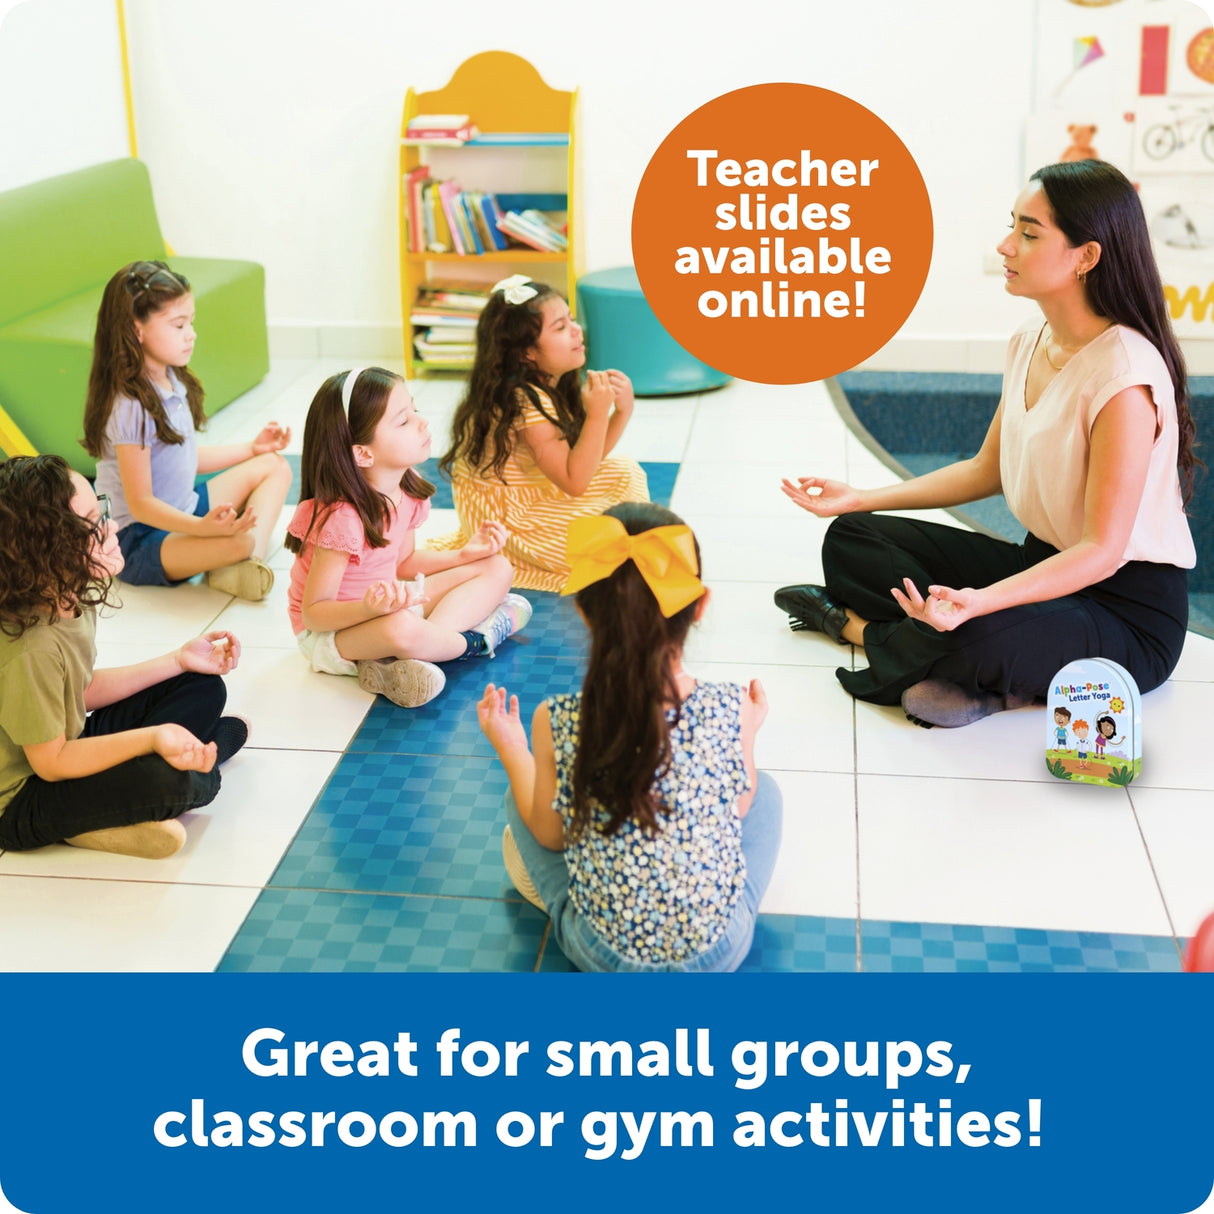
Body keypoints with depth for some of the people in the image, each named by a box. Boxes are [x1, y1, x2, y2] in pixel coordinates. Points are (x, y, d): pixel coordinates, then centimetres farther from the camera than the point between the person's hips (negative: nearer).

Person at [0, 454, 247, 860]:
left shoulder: (73, 599, -7)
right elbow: (51, 762, -26)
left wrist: (179, 660, 3)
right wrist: (152, 738, -38)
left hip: (73, 740, 9)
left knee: (204, 689, 10)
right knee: (167, 781, -33)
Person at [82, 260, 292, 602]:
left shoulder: (172, 382, 5)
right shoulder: (132, 407, -23)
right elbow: (140, 503, -23)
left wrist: (252, 448, 19)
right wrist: (200, 526, -38)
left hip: (180, 511, 11)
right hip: (138, 540, -11)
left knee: (274, 467, 11)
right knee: (237, 539, -38)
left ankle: (251, 560, -11)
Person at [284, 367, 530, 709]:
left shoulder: (407, 490, -5)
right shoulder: (342, 518, -29)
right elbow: (313, 612, -24)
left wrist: (463, 555, -1)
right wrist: (370, 608, -42)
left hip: (386, 604, 9)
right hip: (329, 632, -9)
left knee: (496, 568, 3)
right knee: (402, 628, -43)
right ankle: (475, 639, -8)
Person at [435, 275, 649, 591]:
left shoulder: (552, 387, -1)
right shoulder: (526, 403, -29)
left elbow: (584, 458, 3)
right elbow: (574, 482, -28)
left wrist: (621, 412, -11)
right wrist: (598, 412, -32)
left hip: (533, 494, 10)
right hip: (503, 516, -10)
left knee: (624, 472, 11)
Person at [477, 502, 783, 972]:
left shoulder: (557, 722, -19)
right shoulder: (731, 709, -18)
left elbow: (550, 836, -5)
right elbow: (736, 812, -2)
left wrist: (512, 750, 8)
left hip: (602, 954, 0)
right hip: (719, 950, 0)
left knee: (519, 800, 22)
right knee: (765, 789, 24)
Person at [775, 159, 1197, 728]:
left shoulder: (1124, 373, -24)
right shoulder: (1029, 345, 3)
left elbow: (1101, 551, -25)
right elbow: (988, 470, 15)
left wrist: (980, 601, -40)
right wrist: (858, 499, 10)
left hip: (1129, 608, -8)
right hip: (1043, 565, 8)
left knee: (979, 640, -38)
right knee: (850, 540, 1)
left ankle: (859, 625, -7)